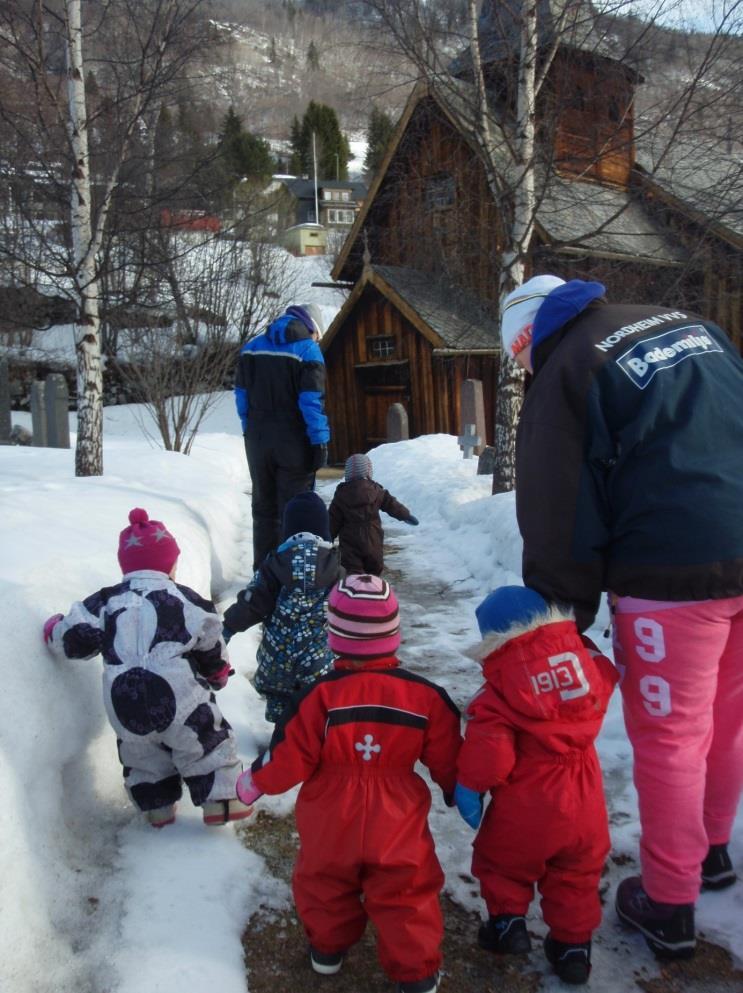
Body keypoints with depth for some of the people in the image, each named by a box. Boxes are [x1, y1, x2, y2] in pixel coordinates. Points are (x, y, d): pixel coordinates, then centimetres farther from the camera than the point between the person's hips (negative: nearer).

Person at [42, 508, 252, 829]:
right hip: (179, 700, -3)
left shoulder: (105, 602, 3)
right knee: (207, 744, 16)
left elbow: (74, 640, 4)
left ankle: (158, 808, 35)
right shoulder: (185, 599, 0)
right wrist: (219, 671, 28)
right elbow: (211, 644, 8)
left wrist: (54, 630, 28)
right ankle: (220, 802, 16)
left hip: (124, 705, 3)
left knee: (141, 755, 27)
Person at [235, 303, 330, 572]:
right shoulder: (307, 350, -8)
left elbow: (241, 395, 12)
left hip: (258, 441, 5)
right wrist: (320, 442, -10)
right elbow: (312, 400, -14)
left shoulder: (251, 347, 9)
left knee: (263, 507, 14)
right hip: (295, 444, -5)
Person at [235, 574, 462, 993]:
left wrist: (254, 782, 5)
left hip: (331, 825, 1)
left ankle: (327, 949, 46)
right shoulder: (424, 695, -17)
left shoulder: (320, 695, -23)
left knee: (325, 884, 26)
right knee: (406, 896, 17)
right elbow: (447, 760, -5)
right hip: (396, 826, 0)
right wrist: (461, 792, 17)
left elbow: (289, 759, -15)